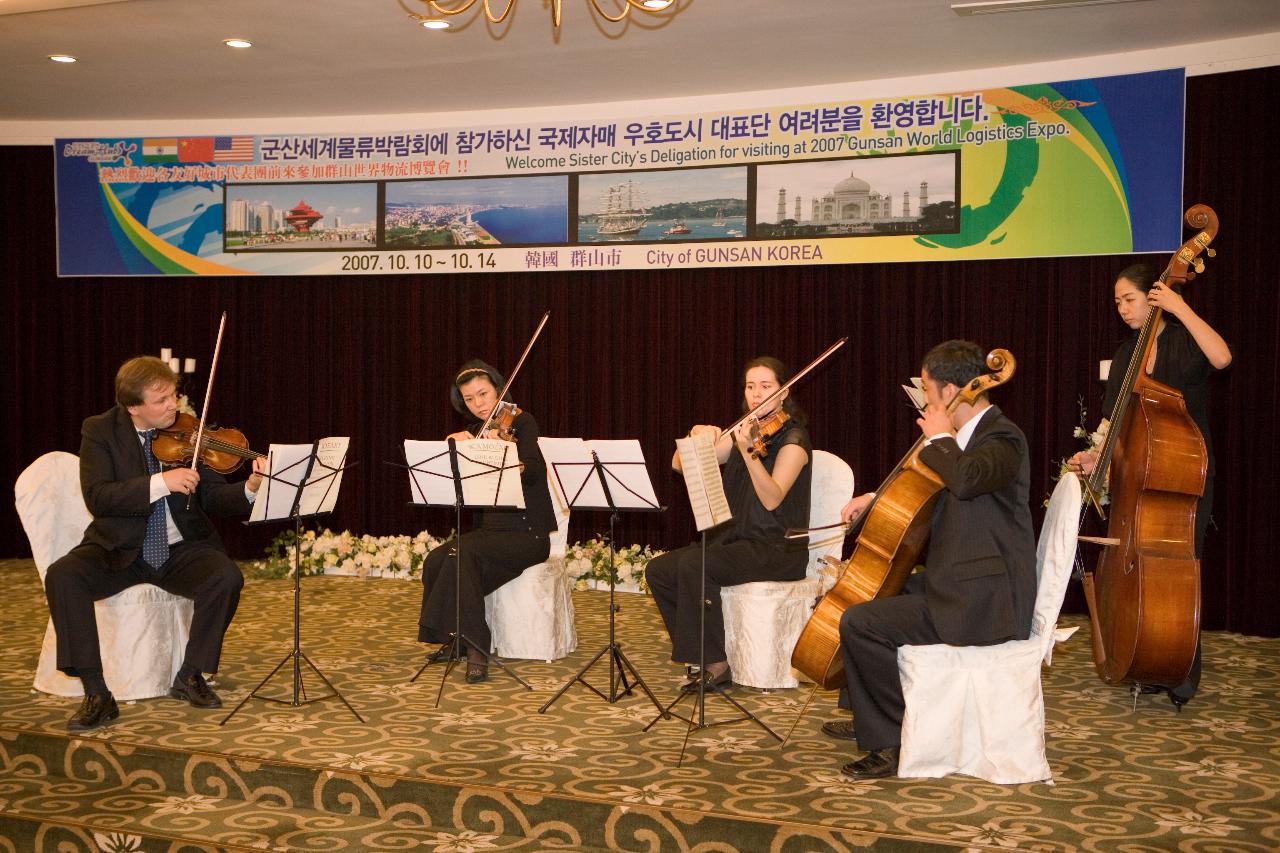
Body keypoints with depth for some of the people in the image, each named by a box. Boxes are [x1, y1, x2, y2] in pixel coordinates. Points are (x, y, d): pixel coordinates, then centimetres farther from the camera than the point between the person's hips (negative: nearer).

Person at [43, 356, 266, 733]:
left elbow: (213, 497, -4)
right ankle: (97, 694, -20)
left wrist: (249, 489, -25)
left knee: (227, 576, -28)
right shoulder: (100, 431, -5)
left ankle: (191, 675, -6)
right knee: (61, 576, -28)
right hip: (120, 549, 0)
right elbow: (96, 497, -18)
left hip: (181, 549, 1)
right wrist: (160, 483, -30)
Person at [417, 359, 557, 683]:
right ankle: (455, 639, -4)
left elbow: (533, 471, -24)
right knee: (436, 560, -21)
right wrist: (454, 445, -11)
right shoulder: (476, 434, 13)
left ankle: (476, 648, -23)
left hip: (528, 534, -6)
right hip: (489, 529, 6)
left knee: (462, 552, -31)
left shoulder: (520, 422, -6)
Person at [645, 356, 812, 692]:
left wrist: (747, 451, -37)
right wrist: (696, 438, -14)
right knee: (658, 570, -10)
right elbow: (679, 465, 6)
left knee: (693, 564, -30)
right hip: (737, 539, 7)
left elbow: (772, 499, -24)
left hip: (779, 550, -7)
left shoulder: (793, 438, -8)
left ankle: (716, 664, -16)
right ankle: (701, 653, 2)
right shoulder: (741, 432, 12)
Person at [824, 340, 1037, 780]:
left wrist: (940, 438, -19)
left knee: (858, 623, -19)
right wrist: (876, 499, 19)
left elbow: (966, 478, -39)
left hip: (982, 603, -11)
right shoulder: (970, 435, 15)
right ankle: (871, 719, 37)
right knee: (870, 592, 25)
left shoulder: (1003, 438, -16)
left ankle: (899, 741, -8)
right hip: (957, 586, 11)